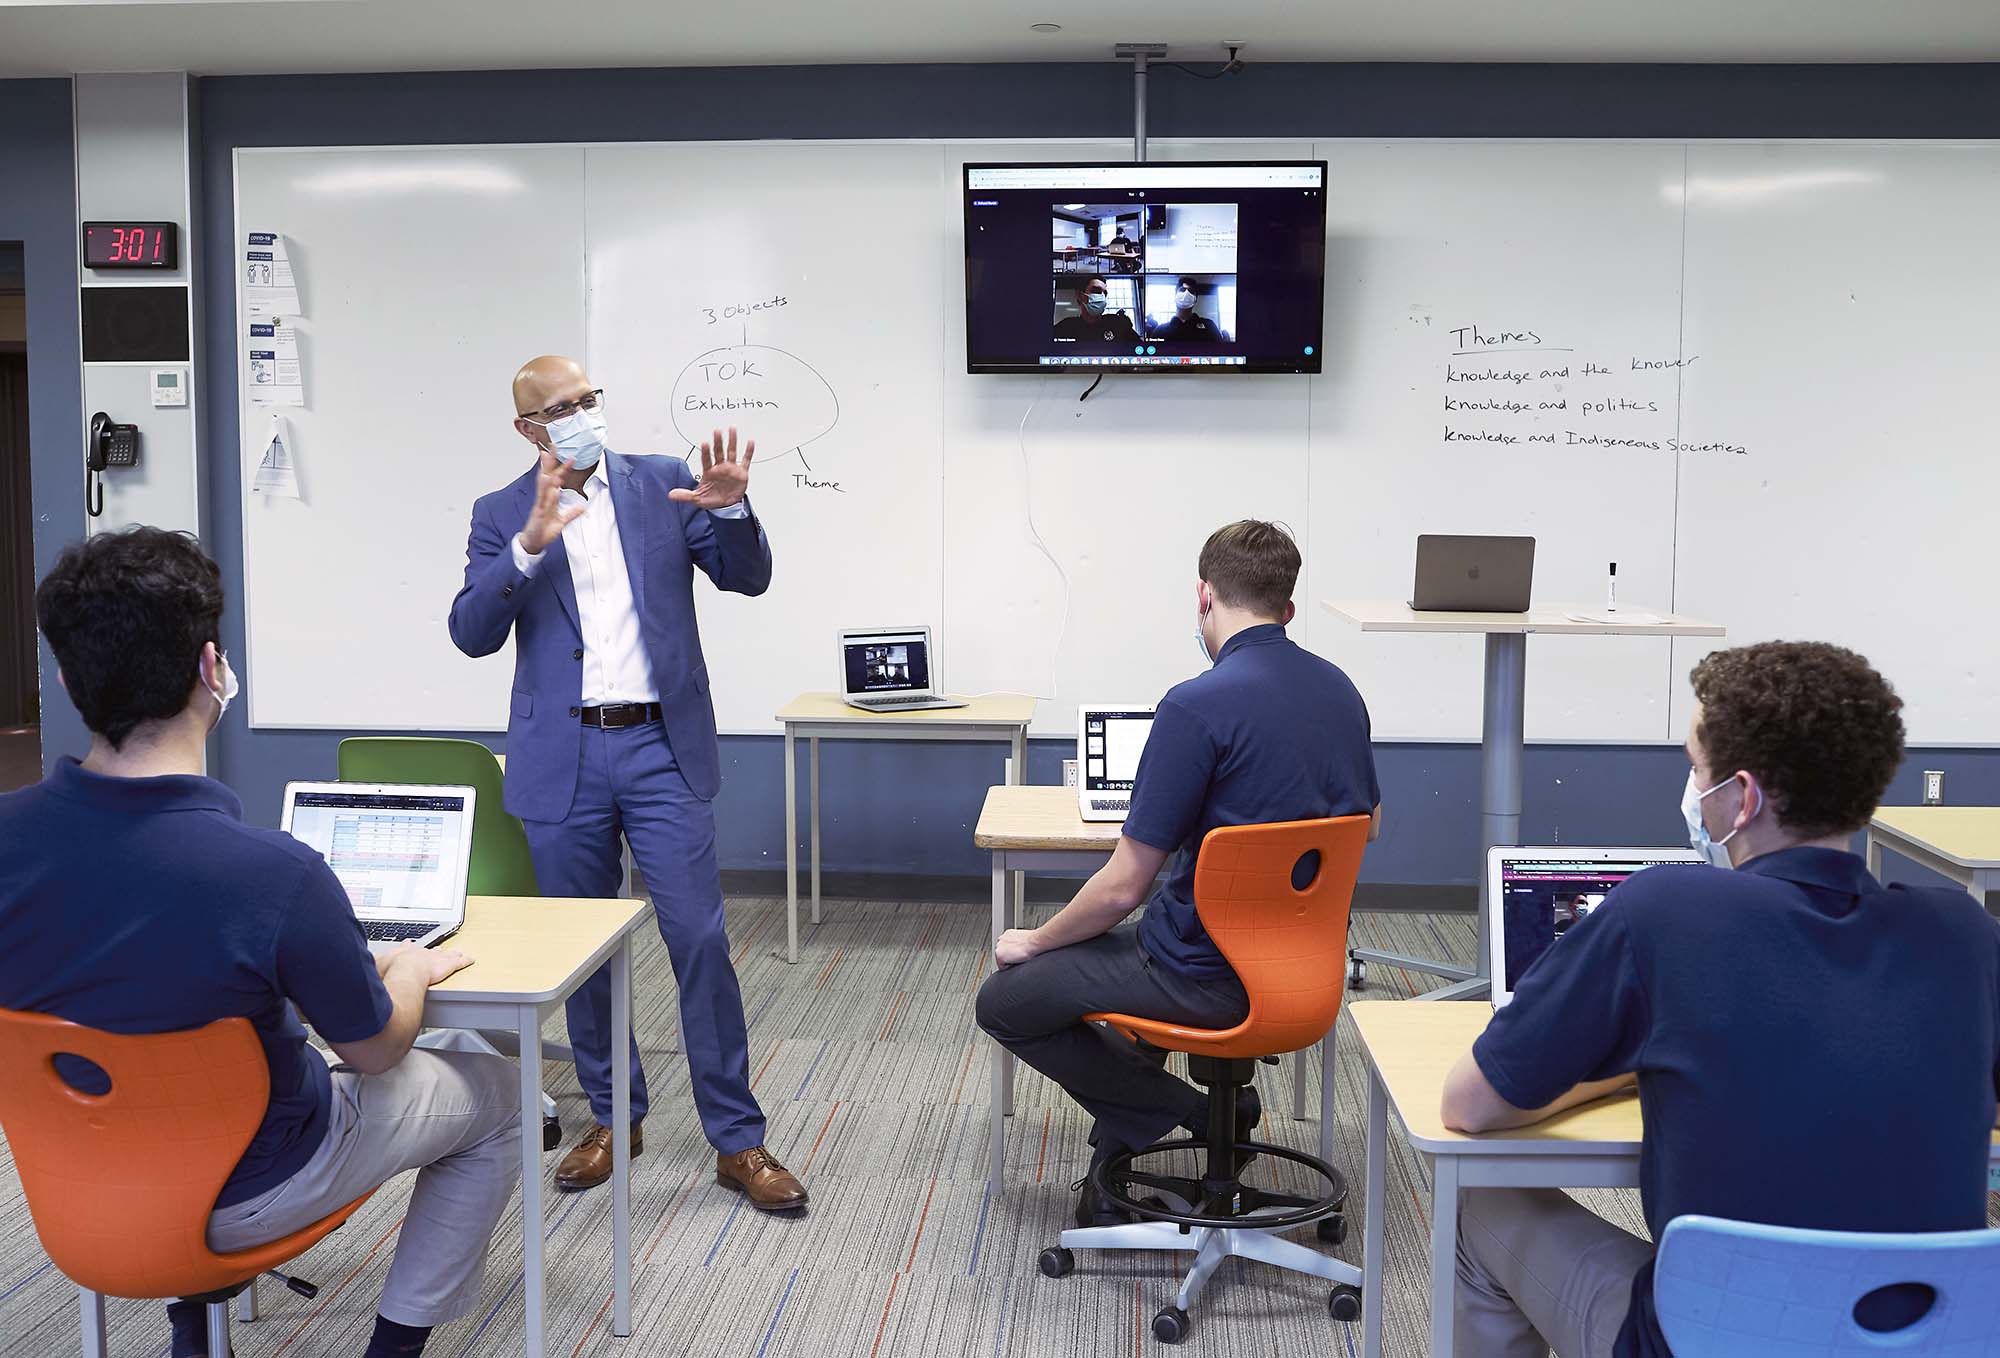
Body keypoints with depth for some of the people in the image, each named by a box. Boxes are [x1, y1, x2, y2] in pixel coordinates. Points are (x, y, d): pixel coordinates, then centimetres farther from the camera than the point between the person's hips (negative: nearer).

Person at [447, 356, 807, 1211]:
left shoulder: (663, 484, 5)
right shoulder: (502, 515, 5)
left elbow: (748, 578, 2)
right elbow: (472, 632, -6)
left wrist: (732, 509, -18)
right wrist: (529, 544, -20)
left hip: (661, 751, -1)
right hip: (562, 758, 1)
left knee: (699, 939, -4)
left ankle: (737, 1140, 5)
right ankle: (612, 1119, 29)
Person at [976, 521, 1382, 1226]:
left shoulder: (1198, 705, -23)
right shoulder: (1340, 690, 1)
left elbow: (1123, 885, -19)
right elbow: (1367, 824, 18)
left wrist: (1036, 941, -2)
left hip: (1214, 976, -8)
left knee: (1004, 1001, 9)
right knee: (1126, 941, 33)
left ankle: (1192, 1111, 7)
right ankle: (1119, 1161, 29)